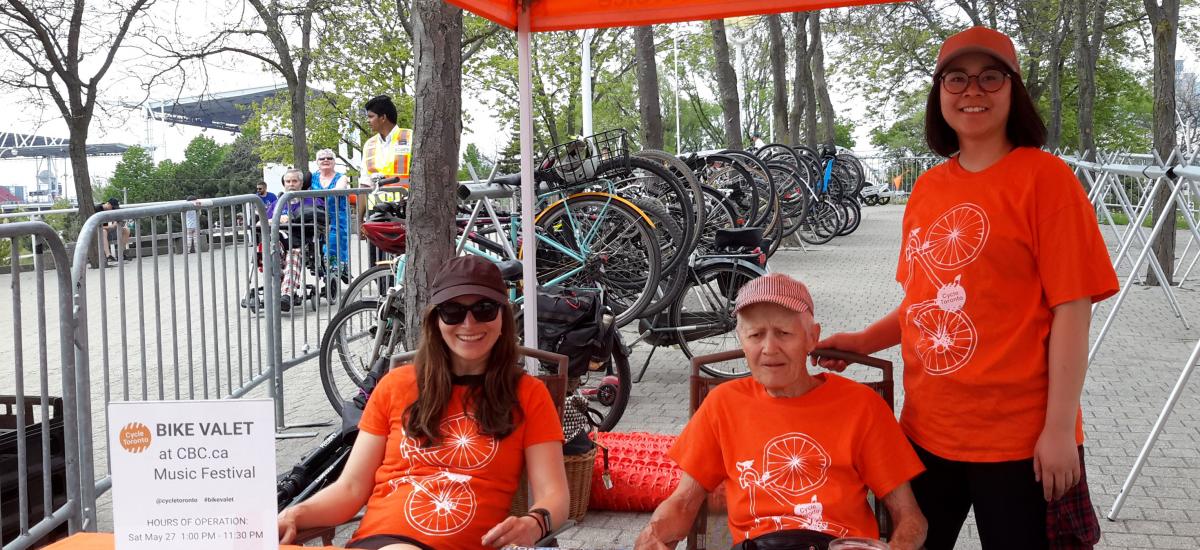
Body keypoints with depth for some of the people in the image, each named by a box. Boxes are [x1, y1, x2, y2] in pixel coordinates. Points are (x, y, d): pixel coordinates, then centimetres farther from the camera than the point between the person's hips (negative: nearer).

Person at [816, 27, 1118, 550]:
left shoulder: (1044, 177, -10)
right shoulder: (927, 187, 7)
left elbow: (1070, 308, -13)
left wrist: (1060, 427, -15)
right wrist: (861, 341, 4)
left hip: (1018, 437, -6)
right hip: (927, 428, 6)